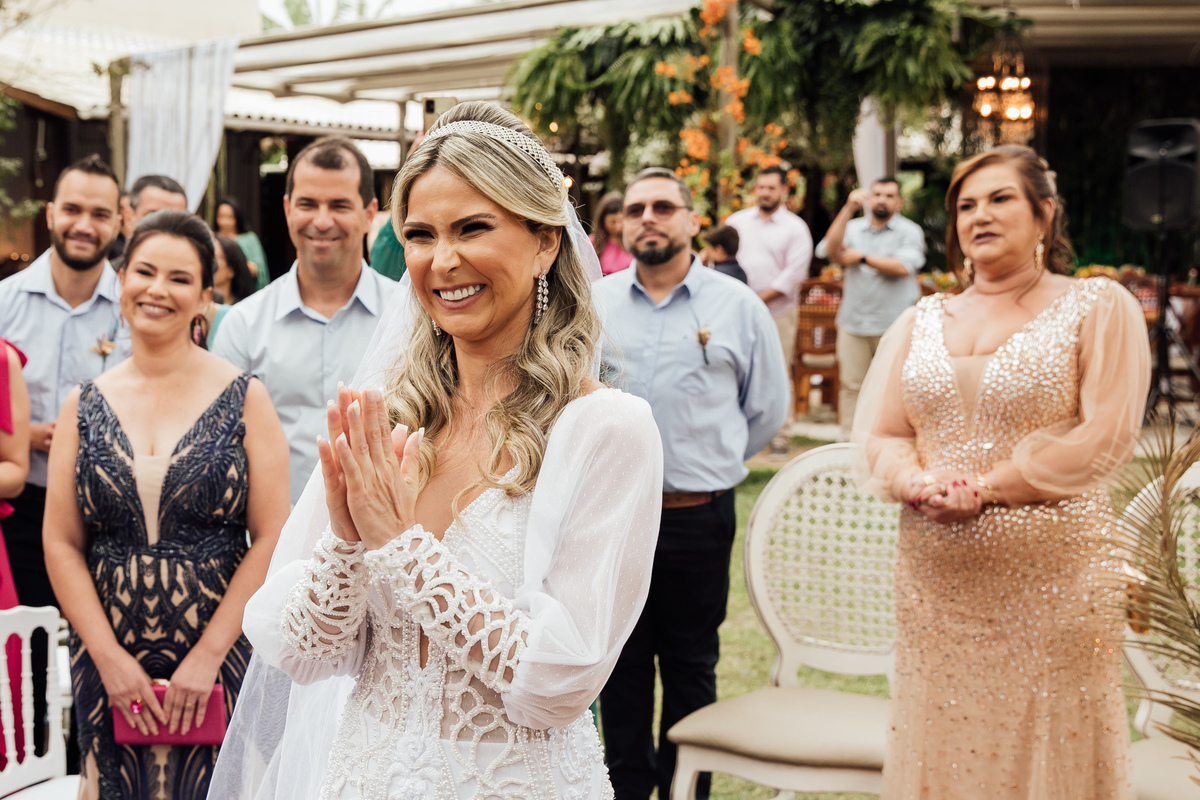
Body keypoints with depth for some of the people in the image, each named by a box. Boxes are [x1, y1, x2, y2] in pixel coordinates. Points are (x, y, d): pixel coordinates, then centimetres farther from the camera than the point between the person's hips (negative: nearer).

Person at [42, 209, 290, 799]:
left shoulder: (244, 398, -3)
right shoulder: (84, 405, 5)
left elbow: (270, 539, -7)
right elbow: (61, 544, 2)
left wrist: (209, 654, -11)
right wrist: (109, 657, -7)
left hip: (220, 656, -2)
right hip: (108, 659, 2)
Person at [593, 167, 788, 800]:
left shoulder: (737, 307, 2)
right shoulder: (592, 304, 6)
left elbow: (767, 410, 9)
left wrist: (707, 463, 8)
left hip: (698, 517, -2)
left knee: (690, 668, 8)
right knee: (622, 665, 11)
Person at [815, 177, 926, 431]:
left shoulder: (909, 231, 3)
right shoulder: (853, 227, 12)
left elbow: (903, 267, -14)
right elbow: (830, 250, -8)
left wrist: (861, 258, -4)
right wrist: (849, 209, -14)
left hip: (893, 325, -3)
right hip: (853, 322, 3)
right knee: (851, 386, 5)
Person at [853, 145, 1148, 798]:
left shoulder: (1098, 308, 1)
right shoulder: (921, 321, 14)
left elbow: (1103, 437, -9)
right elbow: (877, 433, 12)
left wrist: (988, 488, -13)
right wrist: (918, 483, -10)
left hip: (1051, 574, -4)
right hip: (935, 578, 4)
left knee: (1045, 747, 2)